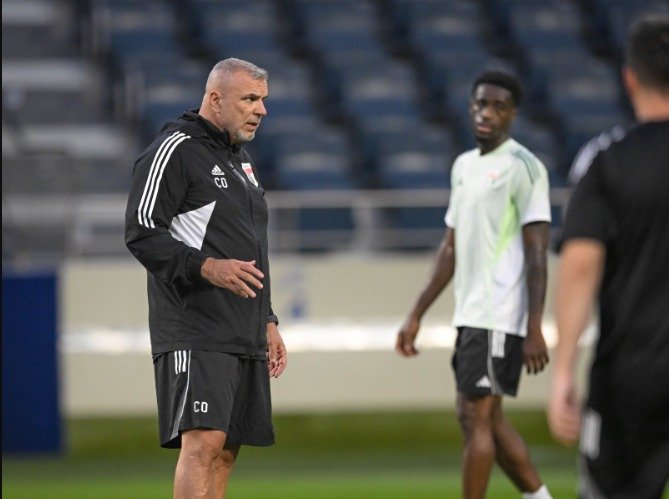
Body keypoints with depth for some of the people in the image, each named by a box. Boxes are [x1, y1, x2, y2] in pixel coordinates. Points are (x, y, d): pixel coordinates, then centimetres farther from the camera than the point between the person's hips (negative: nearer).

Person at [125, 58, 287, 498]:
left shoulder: (242, 160, 23)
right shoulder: (173, 151, -7)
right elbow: (142, 233, -15)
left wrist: (268, 321, 24)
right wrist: (206, 267, -26)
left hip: (245, 338, 9)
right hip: (195, 335, -9)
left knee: (225, 450, 7)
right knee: (204, 441, -18)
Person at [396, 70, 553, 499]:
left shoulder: (523, 167, -8)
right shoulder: (464, 166, 16)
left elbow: (537, 254, -13)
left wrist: (534, 330, -19)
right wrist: (416, 315, 18)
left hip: (500, 315, -9)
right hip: (470, 314, 9)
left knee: (476, 417, -9)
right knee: (487, 418, 11)